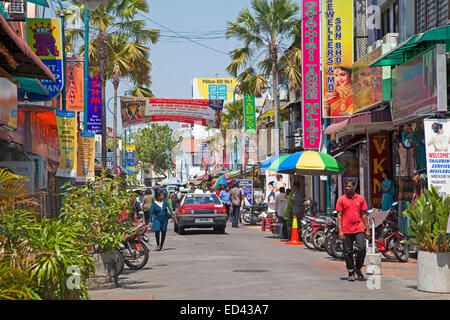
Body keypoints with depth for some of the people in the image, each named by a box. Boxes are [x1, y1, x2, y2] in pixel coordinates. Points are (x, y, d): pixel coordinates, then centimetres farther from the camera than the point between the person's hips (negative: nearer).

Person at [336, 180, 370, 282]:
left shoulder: (360, 198, 7)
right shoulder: (341, 200, 2)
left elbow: (363, 215, 12)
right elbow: (339, 215, 0)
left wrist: (367, 229, 7)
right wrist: (340, 231, -7)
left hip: (359, 229, 1)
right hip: (346, 230, -1)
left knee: (362, 249, -10)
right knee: (348, 252, 3)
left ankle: (358, 269, 12)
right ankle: (351, 273, 16)